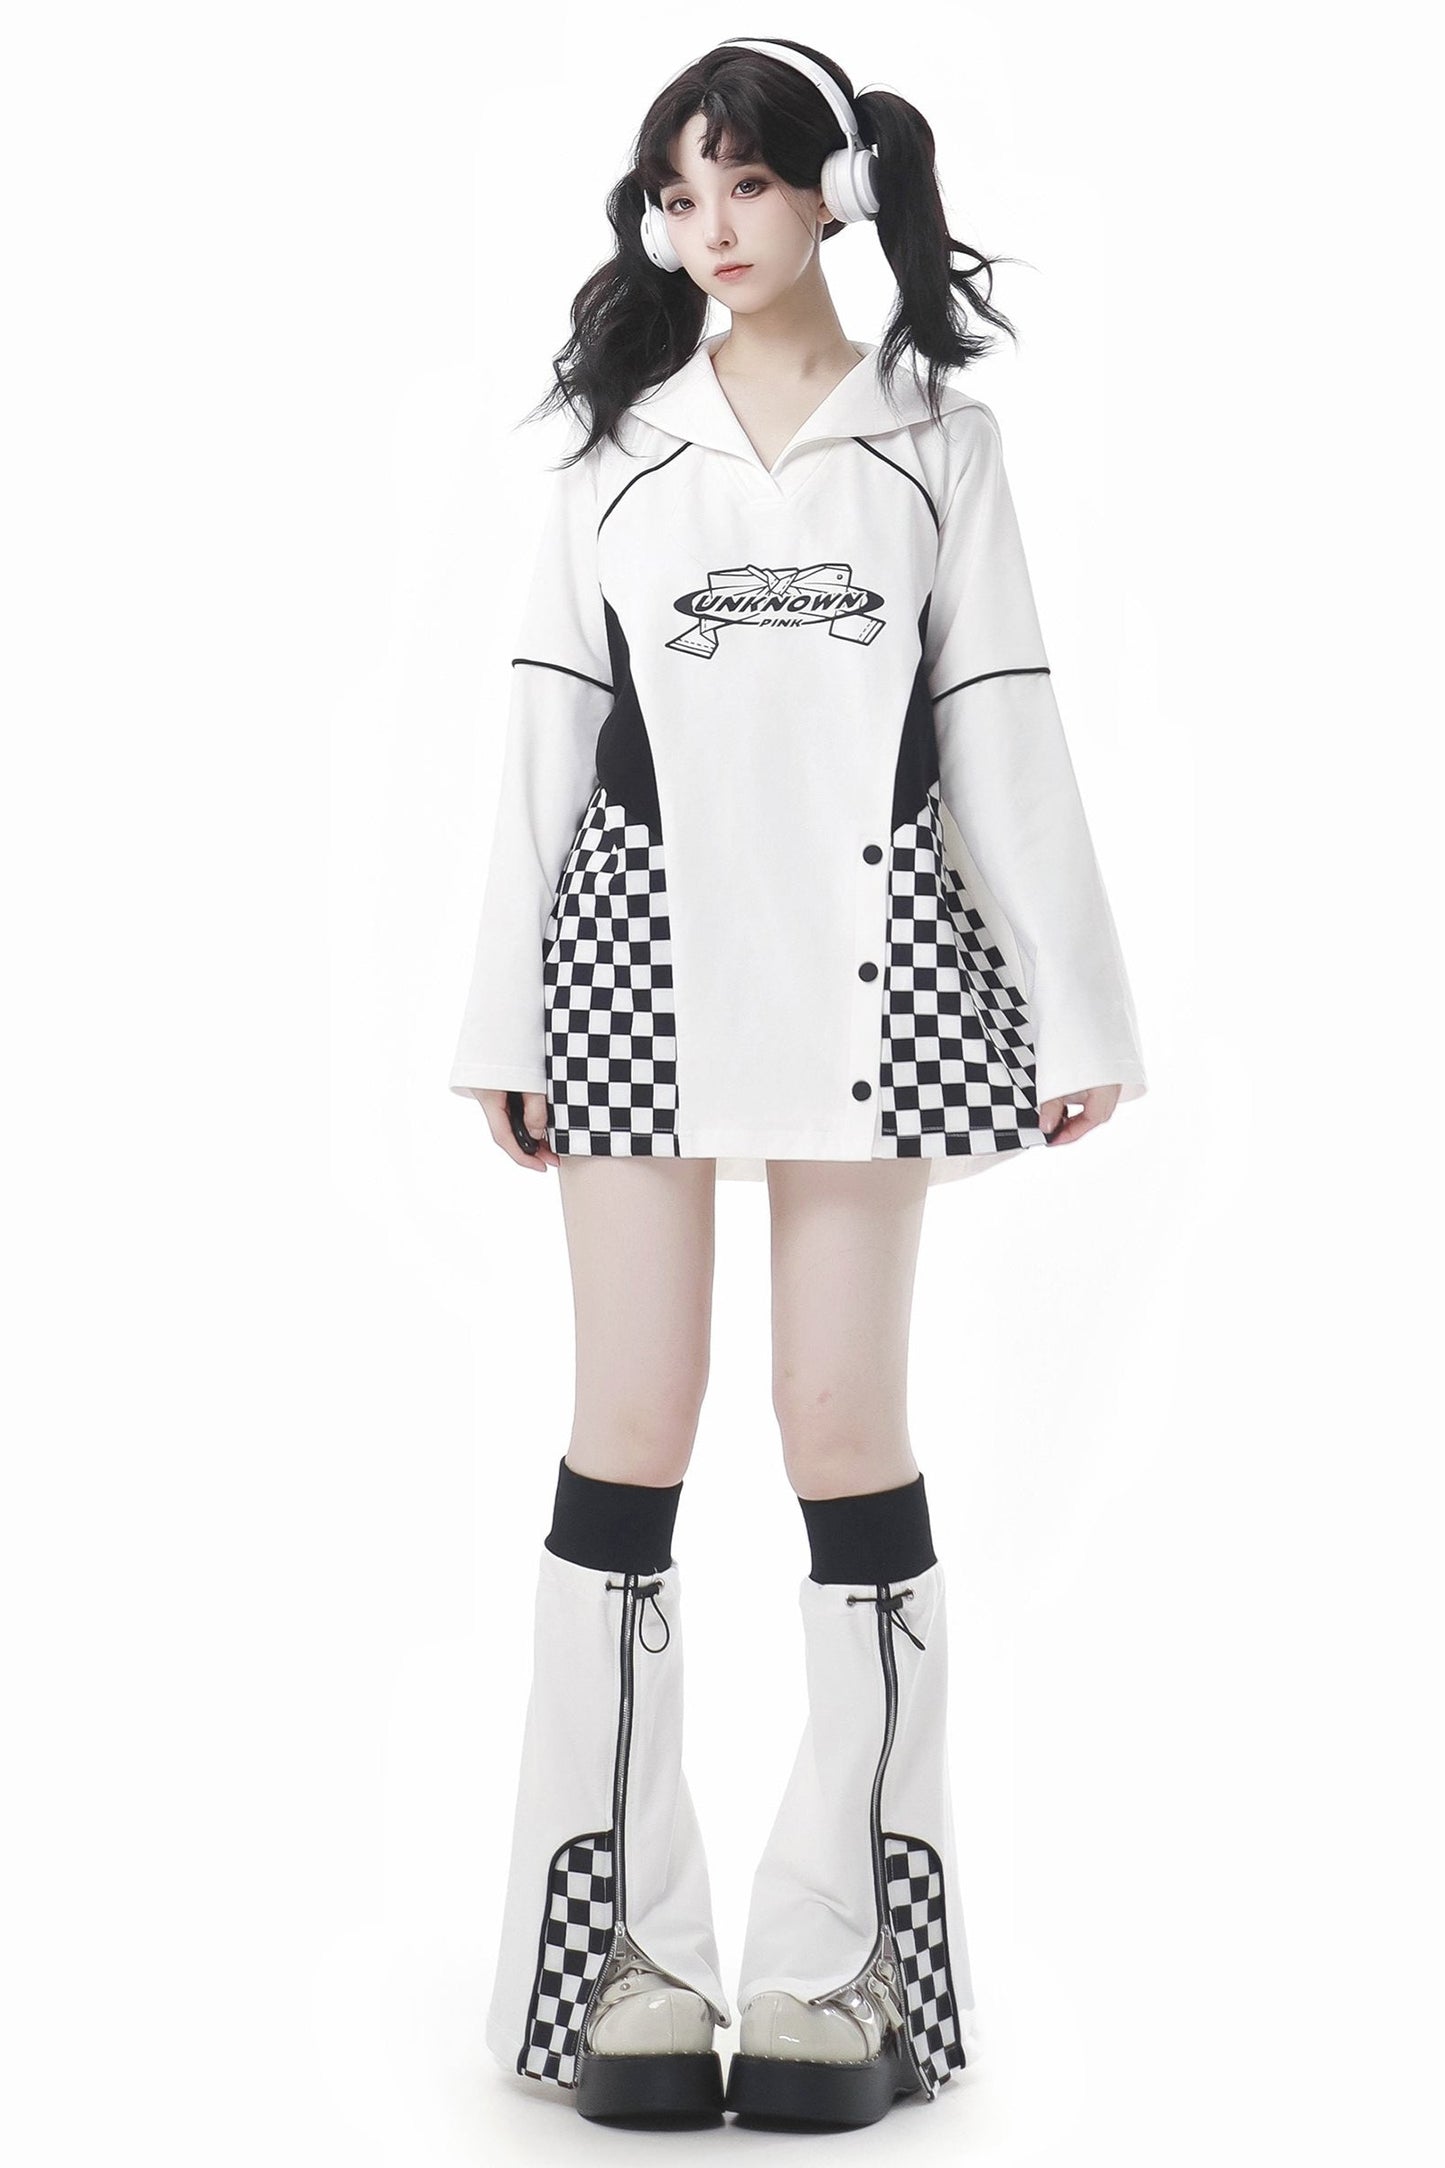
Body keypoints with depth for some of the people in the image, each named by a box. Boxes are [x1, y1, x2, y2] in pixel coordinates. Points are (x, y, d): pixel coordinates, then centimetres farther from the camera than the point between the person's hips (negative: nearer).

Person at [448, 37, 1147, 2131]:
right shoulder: (618, 444, 10)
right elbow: (547, 732, 8)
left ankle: (840, 1955, 7)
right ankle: (631, 1949, 5)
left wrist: (1075, 1008, 1)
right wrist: (503, 1023, 3)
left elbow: (1003, 724, 5)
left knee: (847, 1425, -1)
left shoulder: (937, 435, 8)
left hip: (868, 965, -1)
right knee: (631, 1430, -2)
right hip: (641, 955, 1)